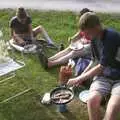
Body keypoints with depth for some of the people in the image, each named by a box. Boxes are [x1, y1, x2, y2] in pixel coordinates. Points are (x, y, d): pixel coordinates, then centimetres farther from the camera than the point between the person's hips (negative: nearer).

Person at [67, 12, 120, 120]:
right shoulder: (94, 38, 3)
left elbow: (101, 67, -17)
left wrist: (79, 78, -9)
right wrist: (83, 76, 5)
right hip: (104, 75, 5)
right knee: (92, 100, -26)